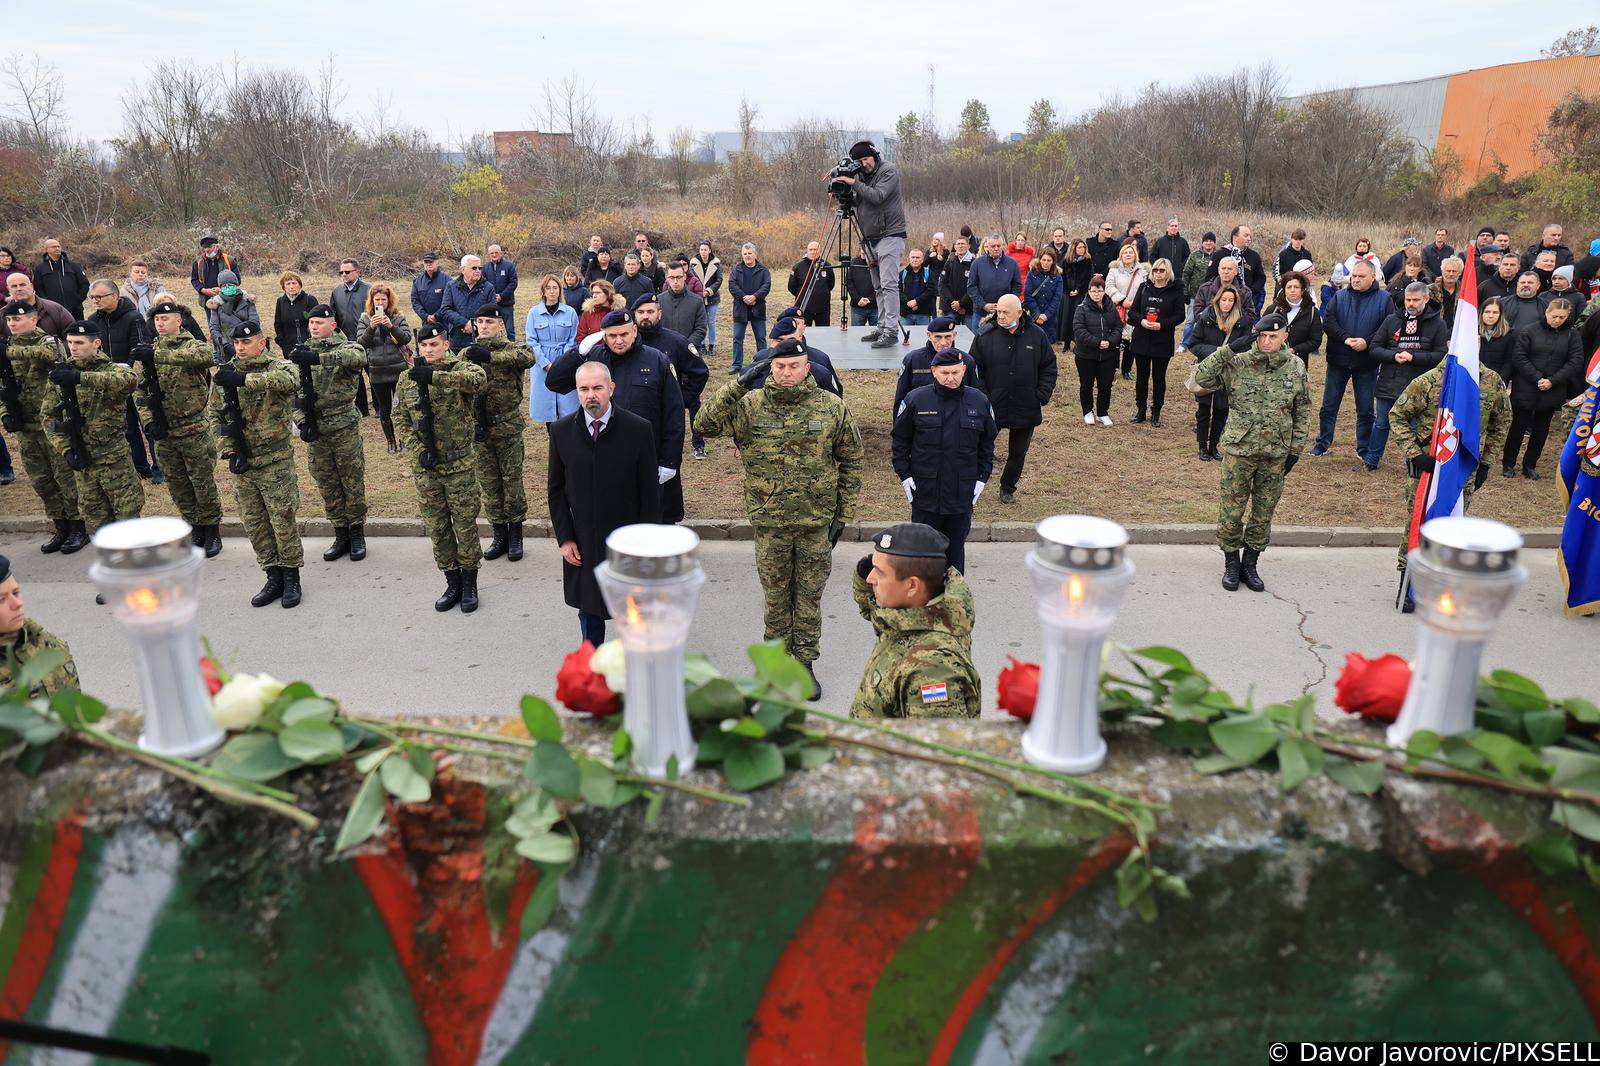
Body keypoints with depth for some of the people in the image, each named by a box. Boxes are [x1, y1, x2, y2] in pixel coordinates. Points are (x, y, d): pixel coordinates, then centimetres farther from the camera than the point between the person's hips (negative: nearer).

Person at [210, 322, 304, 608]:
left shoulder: (279, 367, -7)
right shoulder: (225, 374, 7)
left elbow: (290, 380, -33)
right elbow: (216, 416, 9)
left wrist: (245, 379, -40)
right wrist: (230, 451, -3)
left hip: (276, 461, -5)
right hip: (242, 464, 5)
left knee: (283, 520, -1)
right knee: (253, 524, 9)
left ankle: (291, 579, 12)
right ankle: (273, 577, 21)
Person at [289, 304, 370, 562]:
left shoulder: (346, 348, -4)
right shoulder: (301, 353, 11)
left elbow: (358, 357, -31)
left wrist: (318, 358, -40)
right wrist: (302, 421, -5)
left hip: (345, 428, -4)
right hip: (315, 431, 4)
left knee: (353, 483, 3)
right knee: (327, 487, 10)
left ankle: (357, 534, 16)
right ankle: (341, 536, 20)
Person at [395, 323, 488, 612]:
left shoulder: (459, 368, -7)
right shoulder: (407, 379, 5)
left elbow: (479, 379, -32)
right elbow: (402, 421, 8)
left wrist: (434, 376, -37)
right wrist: (418, 451, -6)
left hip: (459, 464, -4)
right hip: (425, 468, 4)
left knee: (465, 524, 3)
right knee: (436, 527, 10)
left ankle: (469, 585, 18)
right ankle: (452, 583, 24)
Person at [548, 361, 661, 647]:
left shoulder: (639, 430, -11)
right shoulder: (561, 431, -4)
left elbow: (649, 493, -7)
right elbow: (555, 489, 4)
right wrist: (565, 538, -2)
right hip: (582, 545, 2)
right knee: (589, 611, 16)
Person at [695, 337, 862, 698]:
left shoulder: (832, 407, -2)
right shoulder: (751, 405, -3)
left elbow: (850, 462, 5)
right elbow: (706, 424, -14)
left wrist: (843, 514, 3)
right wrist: (738, 384, -20)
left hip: (817, 522, 0)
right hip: (769, 523, 0)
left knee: (809, 597, 11)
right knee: (776, 596, 13)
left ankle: (805, 662, 26)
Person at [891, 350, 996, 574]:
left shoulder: (979, 402, 2)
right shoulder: (916, 400, -4)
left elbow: (987, 445, 12)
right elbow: (900, 441, 4)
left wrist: (982, 478, 5)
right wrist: (904, 476, -2)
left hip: (963, 495, 2)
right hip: (925, 493, -1)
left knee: (956, 547, 12)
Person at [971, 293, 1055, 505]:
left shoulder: (1037, 336, -1)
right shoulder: (985, 337, -5)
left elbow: (1049, 369, 6)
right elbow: (975, 371, 0)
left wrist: (1042, 396, -3)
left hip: (1026, 409, 2)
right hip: (992, 408, -2)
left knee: (1018, 453, 15)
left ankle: (1008, 488, 34)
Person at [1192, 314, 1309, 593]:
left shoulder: (1296, 368, 2)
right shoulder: (1238, 363, -8)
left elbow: (1303, 410, 10)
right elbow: (1201, 378, -17)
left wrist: (1295, 449, 6)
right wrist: (1228, 349, -21)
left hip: (1276, 454, 3)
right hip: (1239, 450, -2)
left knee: (1264, 513, 11)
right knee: (1231, 510, 3)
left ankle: (1250, 564, 27)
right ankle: (1231, 563, 22)